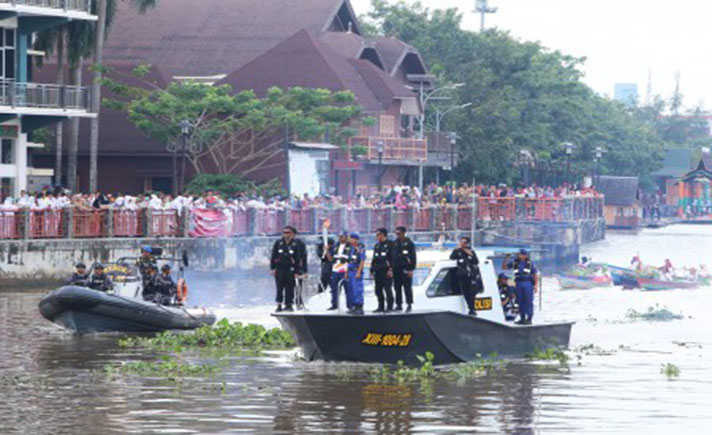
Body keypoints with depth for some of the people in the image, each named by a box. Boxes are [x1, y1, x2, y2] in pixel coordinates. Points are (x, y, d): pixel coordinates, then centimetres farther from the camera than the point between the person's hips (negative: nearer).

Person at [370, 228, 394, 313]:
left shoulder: (390, 244, -3)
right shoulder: (376, 246, 19)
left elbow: (392, 257, -10)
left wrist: (390, 269, -18)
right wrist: (372, 270, 15)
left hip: (386, 271, -8)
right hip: (378, 271, 8)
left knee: (387, 289, -7)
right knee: (378, 290, 7)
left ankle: (389, 307, -3)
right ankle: (381, 307, 14)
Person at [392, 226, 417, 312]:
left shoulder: (409, 243, -2)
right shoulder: (395, 243, 13)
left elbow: (413, 257, -5)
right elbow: (391, 256, 16)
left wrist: (411, 269, -12)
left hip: (406, 269, -5)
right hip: (396, 269, 5)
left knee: (407, 287, -6)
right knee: (397, 288, 7)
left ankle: (409, 305, -3)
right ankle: (399, 304, 13)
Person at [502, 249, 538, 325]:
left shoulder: (530, 263, 2)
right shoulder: (514, 263, 9)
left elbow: (535, 274, 2)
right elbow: (504, 267, 9)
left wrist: (535, 285, -7)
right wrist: (506, 259, -5)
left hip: (528, 284, -3)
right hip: (518, 284, 3)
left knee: (528, 301, -6)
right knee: (520, 301, 4)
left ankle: (529, 319, -3)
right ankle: (522, 318, 10)